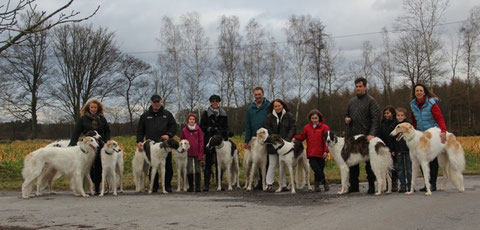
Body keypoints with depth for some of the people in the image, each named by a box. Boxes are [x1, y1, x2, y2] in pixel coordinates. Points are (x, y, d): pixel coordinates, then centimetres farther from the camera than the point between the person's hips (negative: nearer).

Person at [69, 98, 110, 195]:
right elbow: (76, 132, 0)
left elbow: (107, 131, 15)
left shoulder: (102, 119, 10)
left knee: (99, 167, 0)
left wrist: (106, 141, -1)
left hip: (100, 146, 2)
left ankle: (97, 187, 6)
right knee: (89, 168, -2)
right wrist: (72, 145, -10)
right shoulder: (83, 119, 4)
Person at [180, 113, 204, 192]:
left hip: (197, 153, 0)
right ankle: (191, 187, 10)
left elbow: (201, 142, -1)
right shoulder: (184, 130, 3)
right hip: (188, 153, 0)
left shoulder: (198, 129, 1)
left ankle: (198, 187, 11)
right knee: (189, 170, -1)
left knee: (197, 170, 4)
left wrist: (200, 154, -7)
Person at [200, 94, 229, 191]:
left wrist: (226, 133, -1)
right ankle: (206, 184, -3)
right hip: (209, 140, -2)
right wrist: (210, 129, -13)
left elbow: (226, 127, 15)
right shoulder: (206, 113, 6)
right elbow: (202, 126, 2)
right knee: (208, 163, -4)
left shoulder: (223, 113, 14)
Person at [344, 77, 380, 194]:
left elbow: (376, 118, -10)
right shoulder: (351, 101, 17)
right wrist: (346, 119, 5)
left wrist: (372, 134, -22)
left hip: (366, 136, -6)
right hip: (352, 136, 6)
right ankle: (353, 186, 15)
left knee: (369, 162, 0)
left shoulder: (371, 101, -2)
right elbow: (347, 115, 30)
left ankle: (371, 186, 7)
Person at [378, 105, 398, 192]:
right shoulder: (382, 124, 11)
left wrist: (394, 150, -11)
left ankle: (394, 185, 8)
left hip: (393, 150, -4)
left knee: (393, 168, 0)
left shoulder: (396, 123, -3)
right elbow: (380, 137, 9)